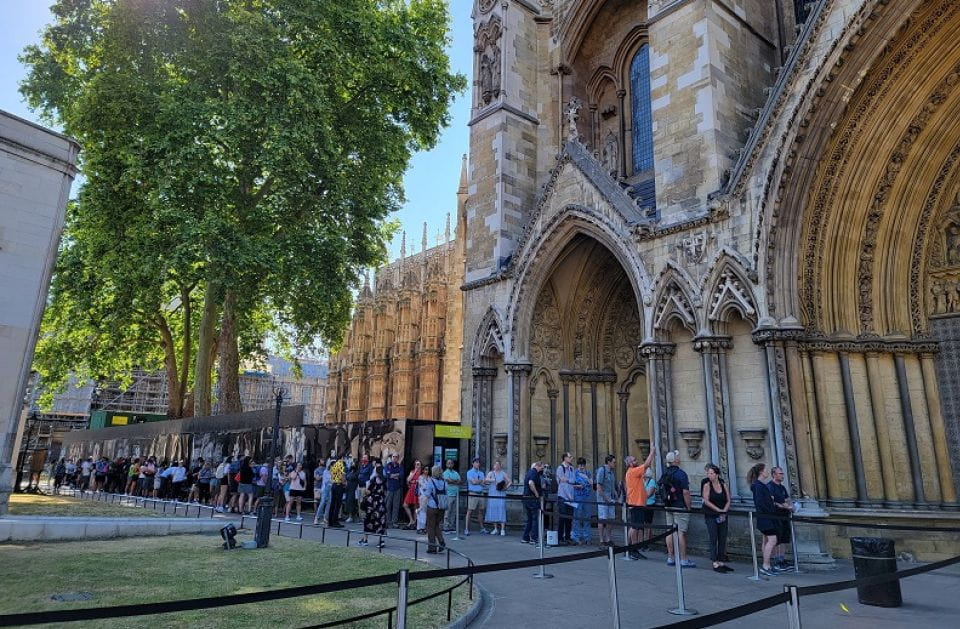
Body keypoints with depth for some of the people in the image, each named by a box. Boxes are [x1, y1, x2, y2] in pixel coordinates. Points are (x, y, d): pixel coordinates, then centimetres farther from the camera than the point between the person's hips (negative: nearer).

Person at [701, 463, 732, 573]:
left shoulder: (723, 485, 5)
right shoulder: (707, 485, -5)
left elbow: (728, 500, 7)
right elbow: (706, 501, -10)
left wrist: (724, 511, -8)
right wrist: (719, 510, -15)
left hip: (722, 516, 4)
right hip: (711, 516, -4)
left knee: (723, 539, 6)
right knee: (713, 539, -3)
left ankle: (721, 562, 15)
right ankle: (715, 564, 0)